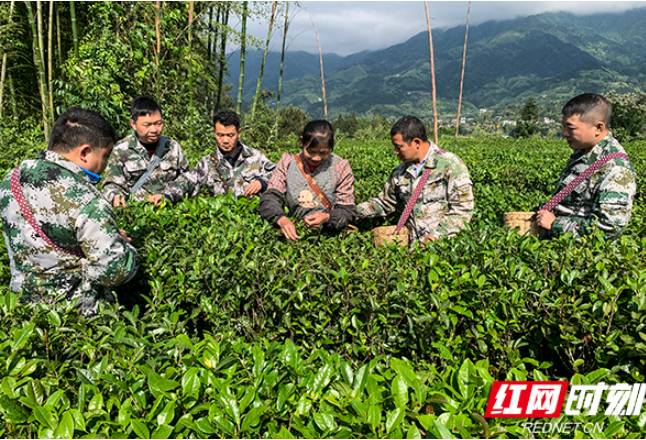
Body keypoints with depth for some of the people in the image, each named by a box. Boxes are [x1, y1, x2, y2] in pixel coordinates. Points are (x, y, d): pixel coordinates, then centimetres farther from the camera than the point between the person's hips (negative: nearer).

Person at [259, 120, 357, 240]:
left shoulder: (341, 167, 3)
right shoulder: (287, 162, 6)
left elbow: (348, 210, 2)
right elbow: (270, 197, -4)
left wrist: (328, 217, -20)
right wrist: (281, 219, -26)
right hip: (293, 233, 0)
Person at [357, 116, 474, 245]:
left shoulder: (450, 165, -1)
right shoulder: (400, 172, 16)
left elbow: (463, 207, -6)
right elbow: (385, 203, 26)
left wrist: (437, 234, -15)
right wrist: (354, 211, 14)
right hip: (413, 245, 5)